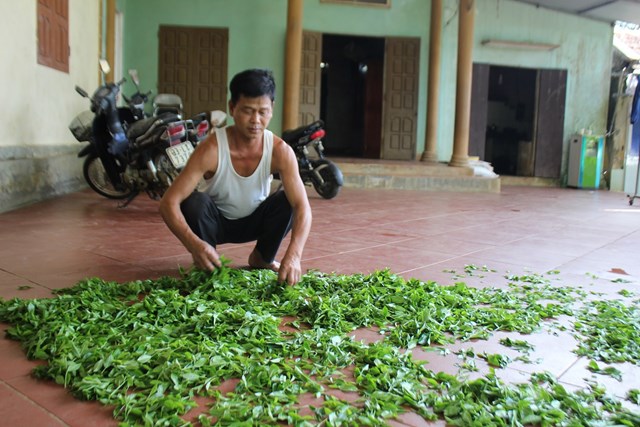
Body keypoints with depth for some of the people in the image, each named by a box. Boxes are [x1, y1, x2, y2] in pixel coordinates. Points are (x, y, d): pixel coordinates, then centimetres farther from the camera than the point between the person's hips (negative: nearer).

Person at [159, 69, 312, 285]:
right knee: (195, 202, -33)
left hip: (254, 221, 2)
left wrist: (293, 255, -48)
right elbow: (168, 202, -33)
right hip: (215, 222, -2)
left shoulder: (280, 151, -24)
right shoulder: (212, 149, -30)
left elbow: (303, 207, -31)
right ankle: (208, 266, -5)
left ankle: (263, 258, 2)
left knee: (287, 200, -25)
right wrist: (194, 244, -50)